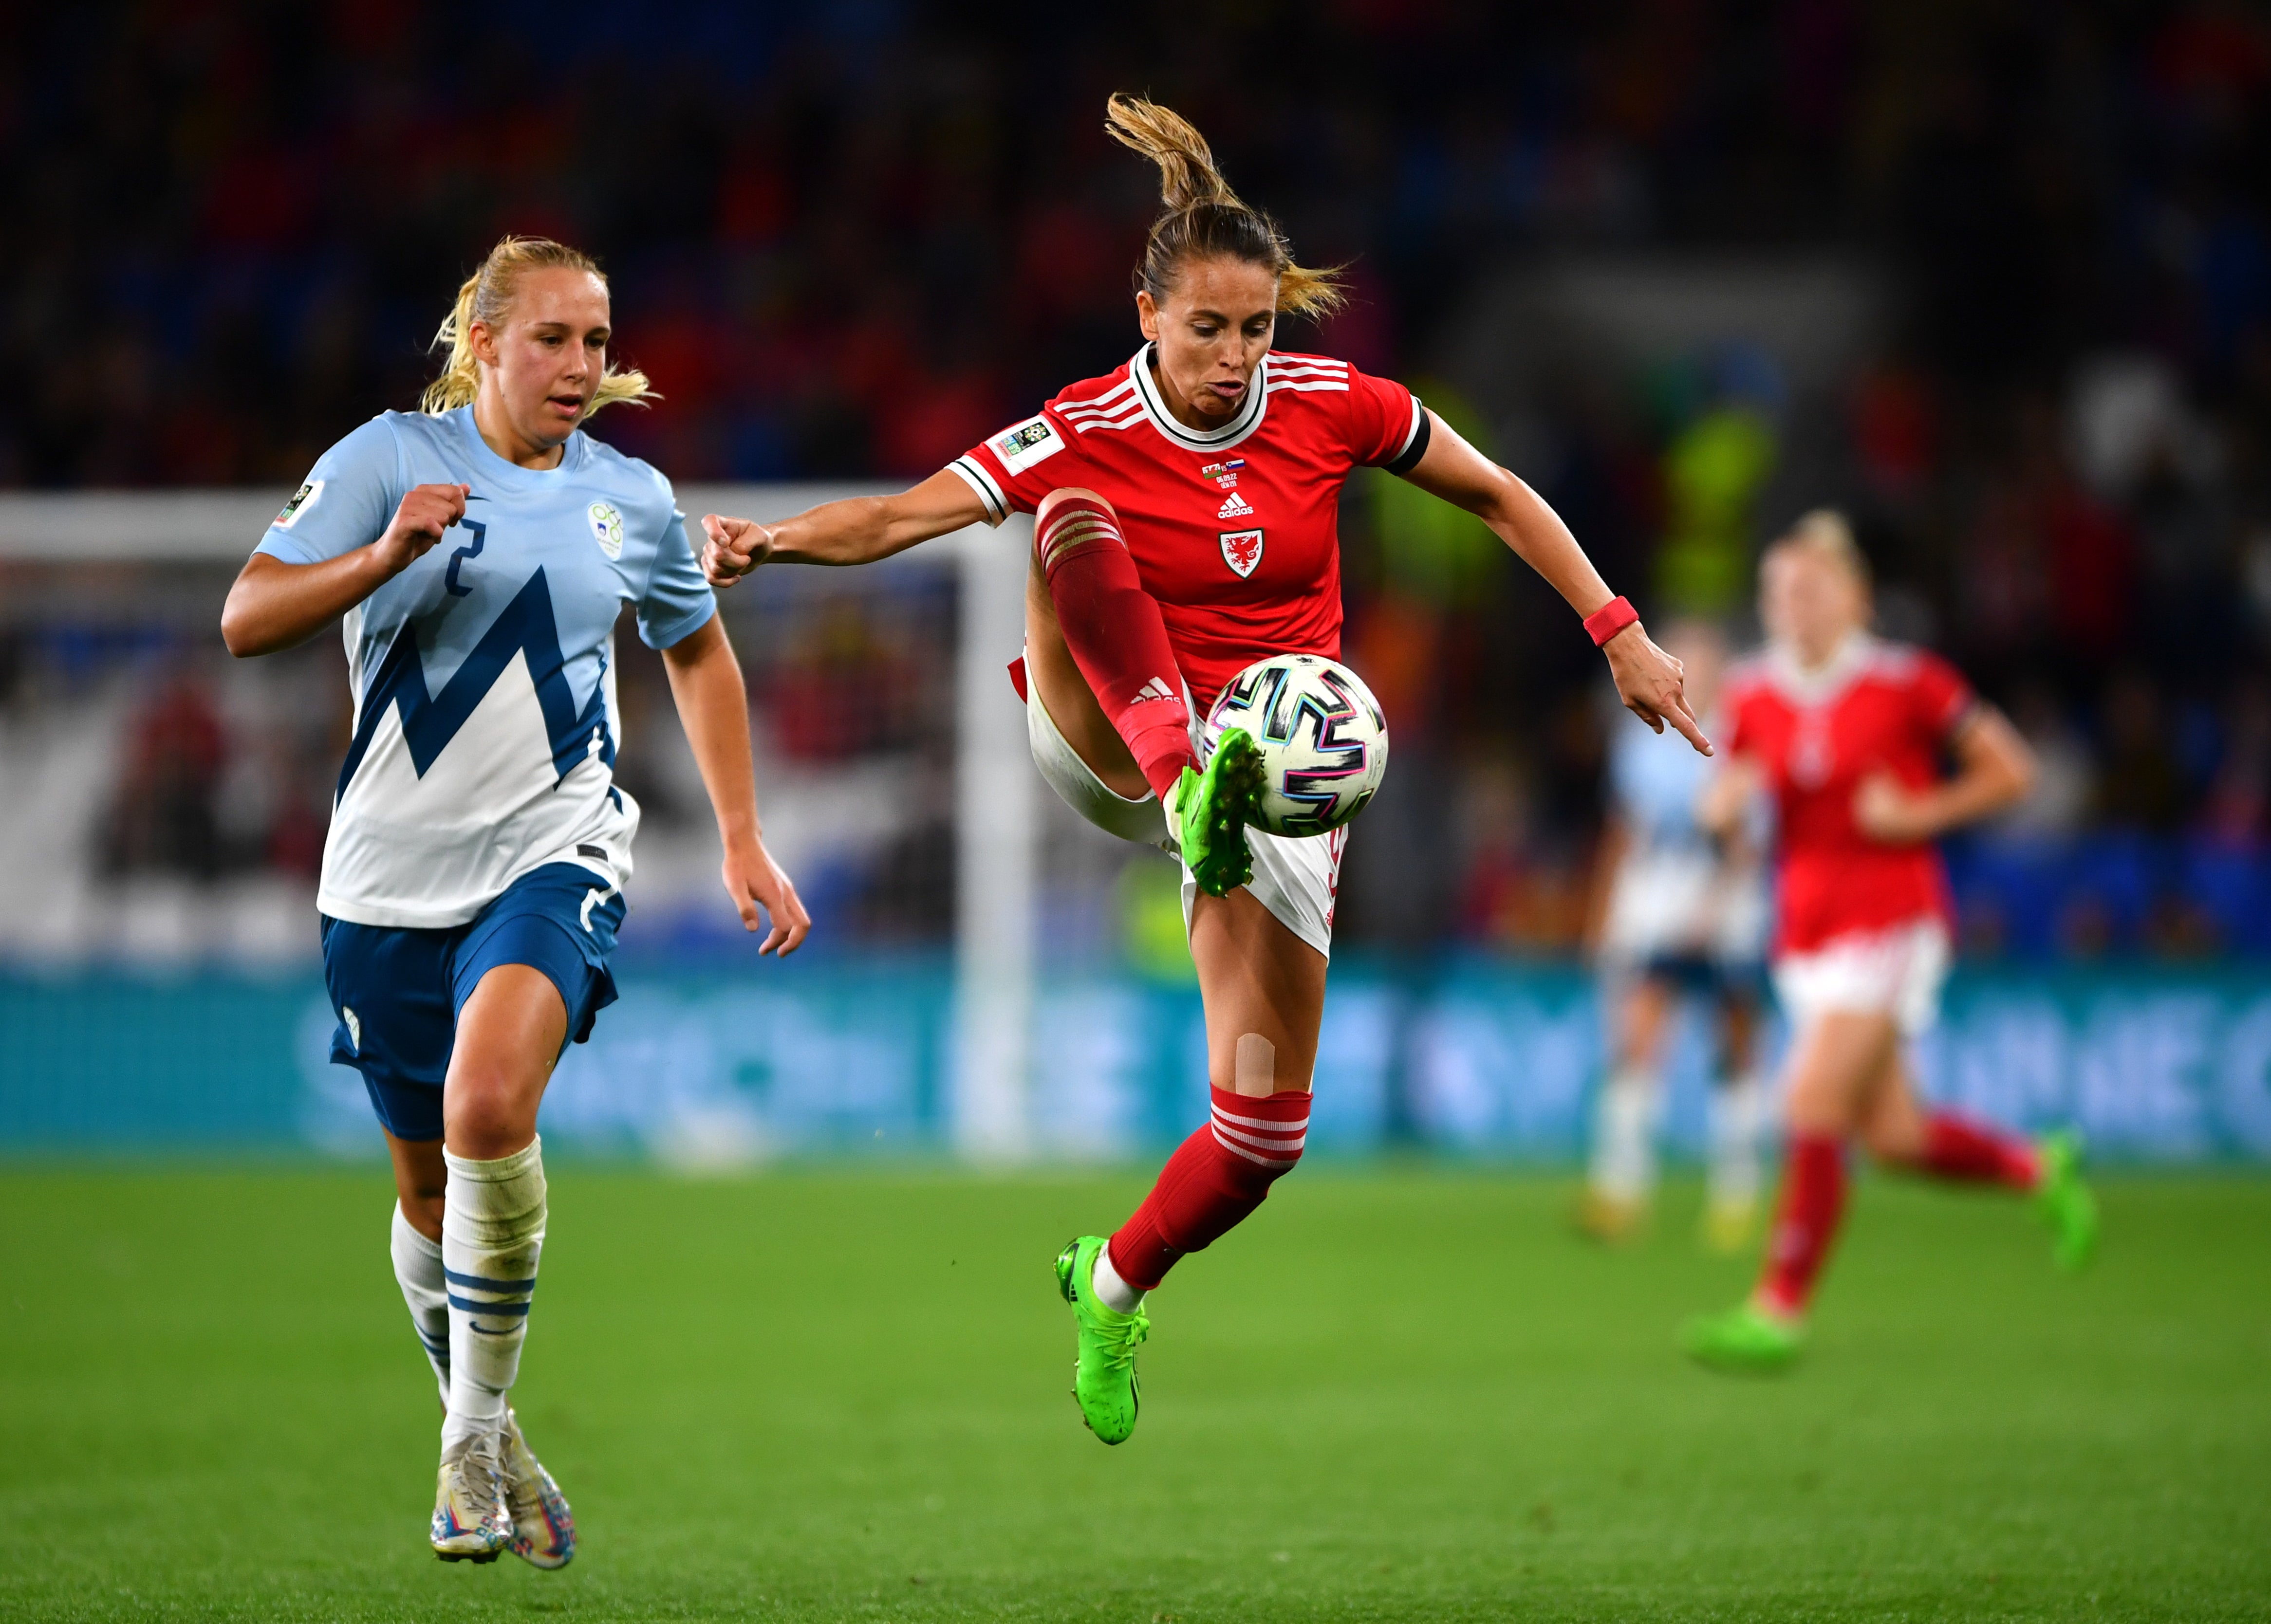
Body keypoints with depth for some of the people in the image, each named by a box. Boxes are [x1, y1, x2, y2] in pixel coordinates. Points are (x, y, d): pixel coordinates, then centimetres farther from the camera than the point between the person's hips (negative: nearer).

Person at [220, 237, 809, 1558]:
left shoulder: (632, 499, 7)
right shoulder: (388, 460, -2)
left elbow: (699, 650, 24)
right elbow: (248, 621, -8)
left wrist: (743, 839, 20)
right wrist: (388, 552, -24)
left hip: (554, 854, 0)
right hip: (392, 876, 1)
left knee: (489, 1106, -27)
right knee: (431, 1184, 9)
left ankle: (476, 1440, -14)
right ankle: (482, 1445, 32)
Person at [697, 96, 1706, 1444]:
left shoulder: (1333, 407, -8)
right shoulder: (1088, 436, -13)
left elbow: (1497, 495, 6)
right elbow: (899, 516, -23)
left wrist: (1621, 634, 2)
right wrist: (772, 541, -42)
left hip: (1278, 767, 2)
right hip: (1118, 737, -2)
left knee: (1265, 1129, -4)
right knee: (1075, 521, -31)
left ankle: (1114, 1287, 27)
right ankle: (1192, 792, -49)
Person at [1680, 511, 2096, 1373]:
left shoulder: (1908, 684, -8)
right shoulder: (1754, 697, 5)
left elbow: (2010, 773, -1)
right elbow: (1720, 807, 15)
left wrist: (1922, 813, -13)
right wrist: (1727, 798, -8)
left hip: (1892, 921, -6)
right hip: (1805, 935, 6)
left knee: (1813, 1108, -17)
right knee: (1893, 1137, 8)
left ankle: (1778, 1314, -14)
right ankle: (2040, 1168, 35)